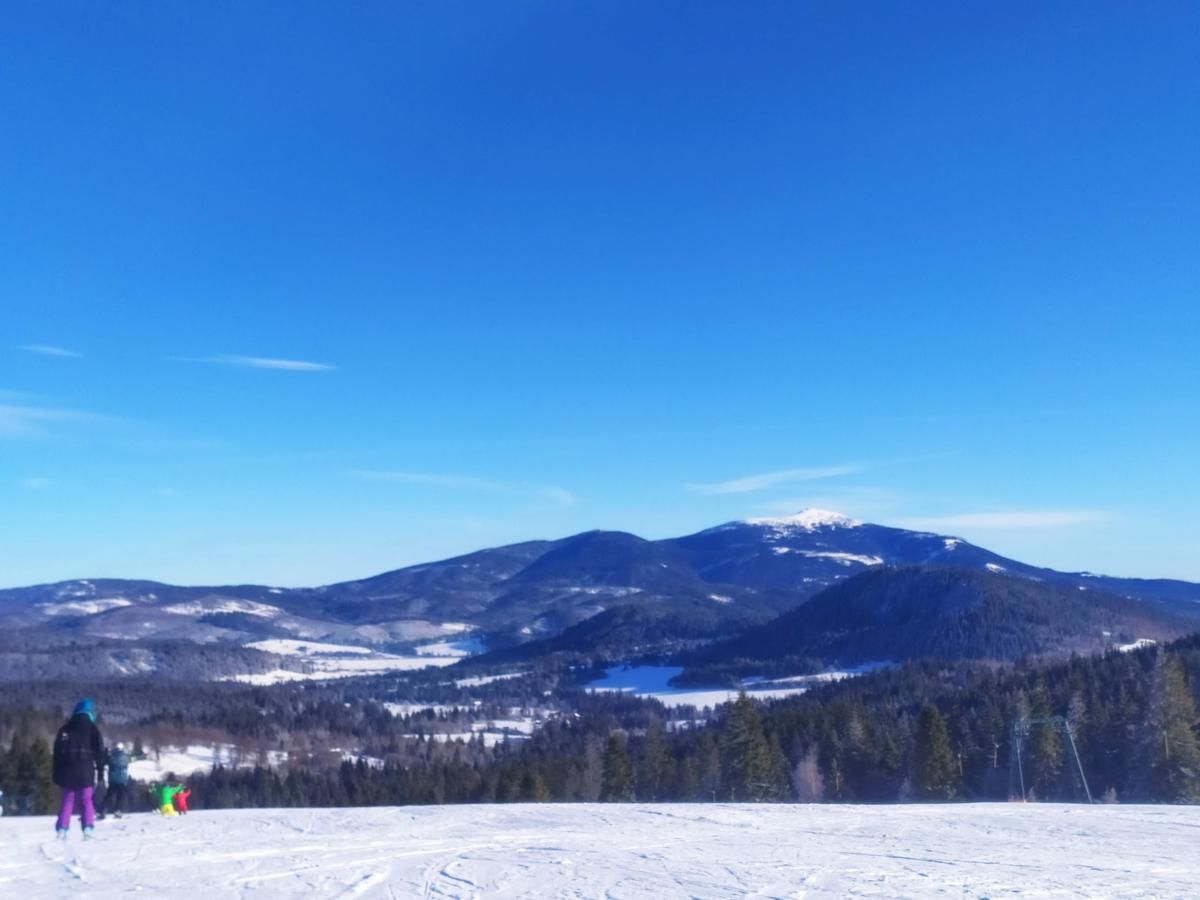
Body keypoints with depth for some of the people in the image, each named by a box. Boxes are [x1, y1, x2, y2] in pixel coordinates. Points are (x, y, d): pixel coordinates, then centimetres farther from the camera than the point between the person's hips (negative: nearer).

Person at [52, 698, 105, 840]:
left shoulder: (64, 728, 12)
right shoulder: (92, 728, 0)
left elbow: (57, 751, 11)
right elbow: (99, 752, -3)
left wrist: (57, 774, 14)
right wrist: (101, 772, 1)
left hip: (67, 772, 3)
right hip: (85, 772, -3)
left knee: (67, 801, 9)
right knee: (86, 801, 1)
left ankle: (61, 830, 1)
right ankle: (88, 829, -11)